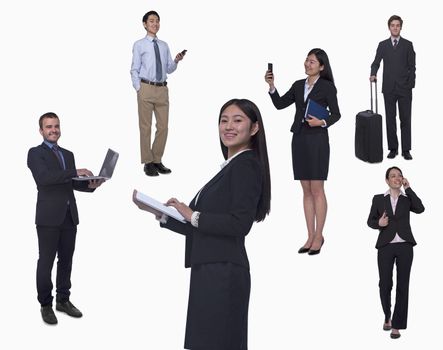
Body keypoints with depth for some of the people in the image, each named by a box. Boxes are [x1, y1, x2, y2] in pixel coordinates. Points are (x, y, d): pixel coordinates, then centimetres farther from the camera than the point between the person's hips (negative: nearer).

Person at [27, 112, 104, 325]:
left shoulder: (68, 154, 19)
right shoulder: (35, 153, -2)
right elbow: (44, 178, -19)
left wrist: (90, 185, -4)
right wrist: (75, 172, -22)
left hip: (69, 216, 6)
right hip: (49, 217, -6)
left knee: (66, 260, 11)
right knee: (46, 262, -1)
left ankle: (63, 300, 22)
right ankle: (45, 305, 9)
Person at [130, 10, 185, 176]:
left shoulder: (164, 46, 15)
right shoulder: (139, 45, 2)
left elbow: (169, 69, 15)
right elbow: (135, 70, 0)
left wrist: (176, 61, -5)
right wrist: (139, 89, -8)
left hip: (162, 89, 4)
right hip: (146, 88, -4)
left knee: (163, 126, 4)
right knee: (145, 126, -1)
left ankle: (157, 160, 16)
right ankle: (148, 163, 5)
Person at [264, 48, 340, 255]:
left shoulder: (327, 87, -2)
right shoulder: (299, 85, 13)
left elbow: (336, 114, -1)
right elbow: (280, 104, 9)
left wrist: (322, 122, -19)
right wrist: (271, 87, -5)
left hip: (317, 140, -5)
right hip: (299, 139, 5)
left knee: (317, 190, -3)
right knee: (306, 190, 8)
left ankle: (318, 236, 6)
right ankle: (310, 236, 13)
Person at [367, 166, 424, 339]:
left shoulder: (407, 199, 10)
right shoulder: (378, 199, 8)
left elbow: (420, 209, -11)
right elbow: (370, 221, 10)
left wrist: (408, 188, -7)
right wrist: (379, 223, -13)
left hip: (404, 246, 1)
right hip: (386, 246, -1)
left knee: (403, 285, -3)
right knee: (385, 284, -2)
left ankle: (397, 325, 4)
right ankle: (387, 316, 26)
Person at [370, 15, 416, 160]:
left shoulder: (408, 45, 4)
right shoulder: (382, 45, 8)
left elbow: (412, 67, 2)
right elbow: (376, 62, 5)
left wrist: (411, 85, -5)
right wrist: (373, 74, -16)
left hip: (404, 88, -1)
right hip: (389, 88, 1)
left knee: (405, 119, -1)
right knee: (390, 119, 4)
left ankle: (406, 150, 2)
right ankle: (393, 148, 11)